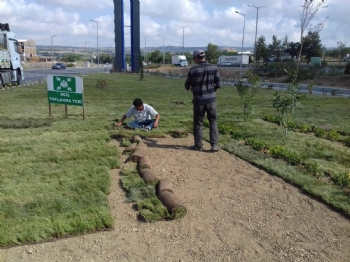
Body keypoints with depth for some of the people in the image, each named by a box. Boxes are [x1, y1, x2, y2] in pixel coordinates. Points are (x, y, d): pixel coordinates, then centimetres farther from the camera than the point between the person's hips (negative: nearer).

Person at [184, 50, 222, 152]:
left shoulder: (193, 70, -8)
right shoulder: (214, 68, -3)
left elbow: (187, 86, 1)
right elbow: (219, 84, -1)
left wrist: (191, 88, 24)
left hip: (198, 100, -2)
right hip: (211, 99, 2)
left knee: (198, 123, 11)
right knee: (213, 121, 13)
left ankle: (198, 145, 18)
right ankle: (214, 145, 10)